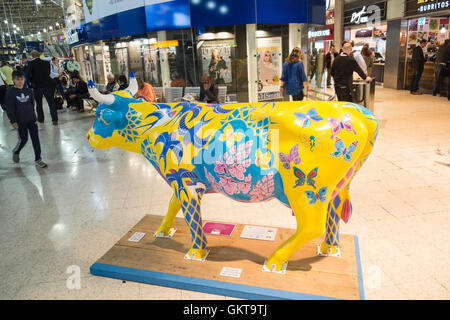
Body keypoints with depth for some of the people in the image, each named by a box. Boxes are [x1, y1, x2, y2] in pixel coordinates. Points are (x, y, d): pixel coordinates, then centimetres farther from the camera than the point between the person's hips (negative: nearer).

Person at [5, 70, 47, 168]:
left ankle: (38, 159, 8)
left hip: (31, 119, 4)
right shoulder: (10, 92, -8)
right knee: (23, 139, 4)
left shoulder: (29, 91, 4)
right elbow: (9, 108, -10)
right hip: (20, 121, -3)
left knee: (35, 139, 1)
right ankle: (16, 152, 37)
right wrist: (13, 121, -13)